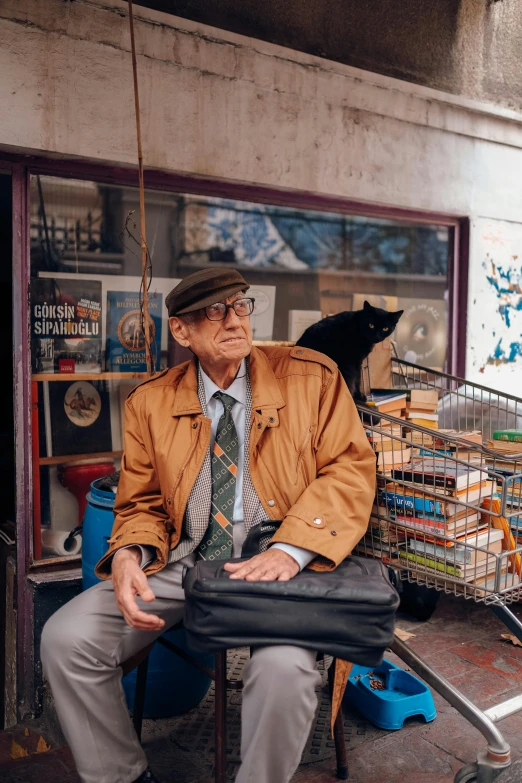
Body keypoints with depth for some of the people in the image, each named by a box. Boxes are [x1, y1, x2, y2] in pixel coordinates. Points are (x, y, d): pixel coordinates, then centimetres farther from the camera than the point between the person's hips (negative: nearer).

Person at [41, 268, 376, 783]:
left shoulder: (311, 376, 1)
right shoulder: (149, 403, 7)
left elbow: (351, 469, -4)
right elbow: (142, 505, 13)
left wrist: (290, 550, -20)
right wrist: (129, 555, -11)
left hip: (279, 566, -2)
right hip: (180, 565, 3)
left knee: (283, 665, -32)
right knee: (66, 639, -13)